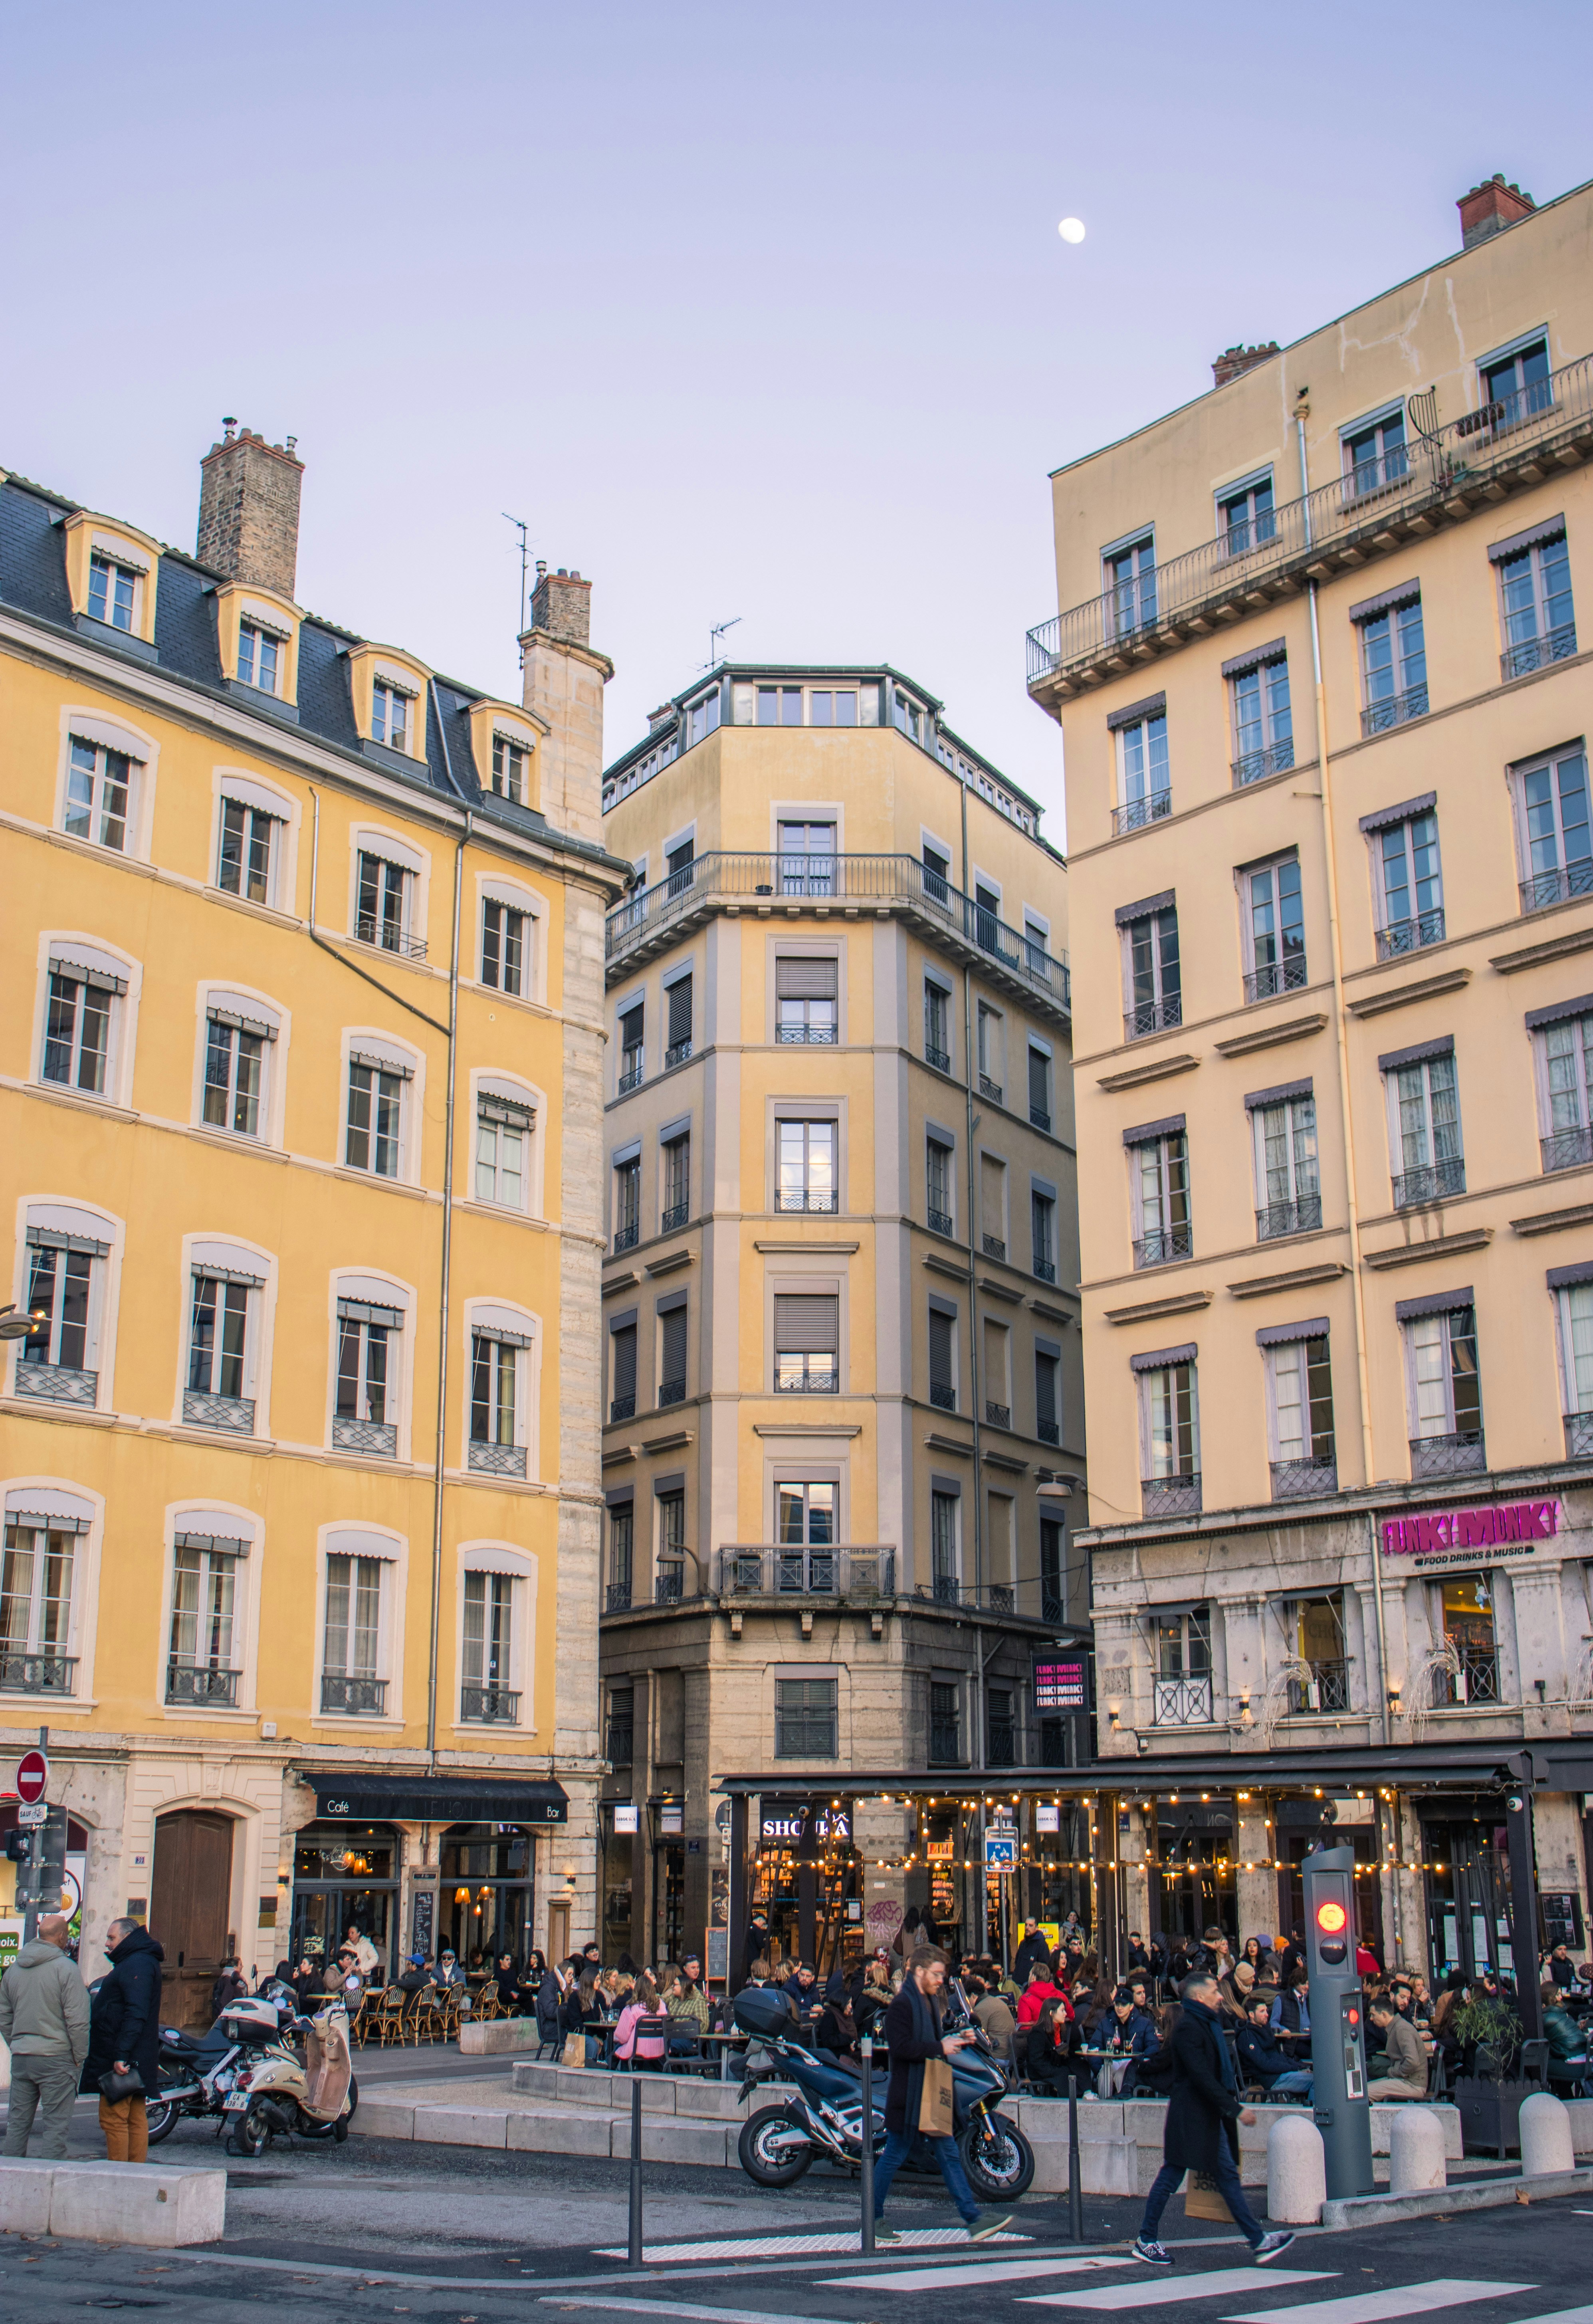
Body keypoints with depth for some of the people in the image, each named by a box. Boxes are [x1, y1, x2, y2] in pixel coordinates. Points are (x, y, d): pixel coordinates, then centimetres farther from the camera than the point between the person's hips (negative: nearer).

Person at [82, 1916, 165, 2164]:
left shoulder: (138, 1964, -14)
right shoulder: (138, 1962, 21)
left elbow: (136, 2013, -24)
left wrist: (121, 2055, -28)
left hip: (122, 2062, -11)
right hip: (134, 2063, 11)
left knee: (113, 2118, -9)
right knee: (136, 2120, 10)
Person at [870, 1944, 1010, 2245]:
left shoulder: (930, 2002, 14)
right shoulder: (902, 2004, -16)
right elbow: (901, 2047, -26)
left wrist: (958, 2041, 7)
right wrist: (940, 2048, -23)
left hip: (932, 2094, 9)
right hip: (908, 2094, -9)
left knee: (949, 2155, 6)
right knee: (894, 2157, 2)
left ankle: (974, 2220, 5)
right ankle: (872, 2220, 15)